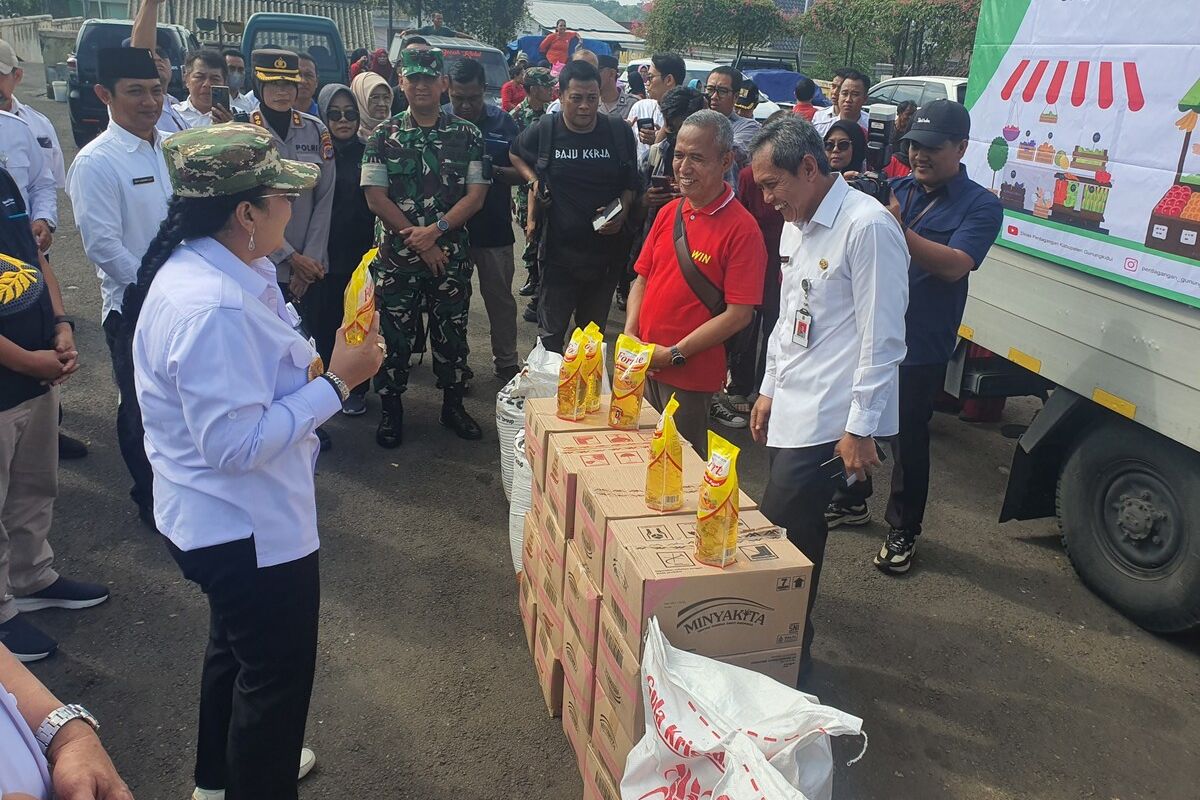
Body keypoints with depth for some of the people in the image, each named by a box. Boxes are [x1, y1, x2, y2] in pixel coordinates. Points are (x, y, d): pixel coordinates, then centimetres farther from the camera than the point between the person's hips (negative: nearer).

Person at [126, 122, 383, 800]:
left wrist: (310, 367, -2)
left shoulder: (203, 268, 0)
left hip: (226, 519, 11)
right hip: (250, 528, -11)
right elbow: (234, 444, -31)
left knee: (237, 646, 30)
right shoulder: (211, 307, -31)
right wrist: (336, 383, -25)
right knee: (278, 674, 11)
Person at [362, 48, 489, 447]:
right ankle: (391, 410, 20)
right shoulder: (383, 136, 1)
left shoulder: (467, 135, 3)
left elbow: (476, 194, -3)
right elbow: (375, 197, -5)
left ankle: (453, 404, 26)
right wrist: (420, 243, -11)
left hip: (451, 253, 1)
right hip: (397, 254, 0)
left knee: (451, 331, 9)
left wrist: (435, 230, -15)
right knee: (394, 335, 5)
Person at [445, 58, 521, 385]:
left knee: (500, 297, 9)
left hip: (494, 229, 1)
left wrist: (495, 171, -17)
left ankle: (506, 363, 22)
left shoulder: (503, 122, 0)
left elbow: (522, 173, 1)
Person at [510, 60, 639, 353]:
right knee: (551, 334, 4)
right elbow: (515, 154, 17)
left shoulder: (619, 132, -2)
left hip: (606, 249, 1)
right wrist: (535, 180, 0)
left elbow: (631, 184, 8)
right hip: (559, 249, -1)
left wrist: (622, 211, -11)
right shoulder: (545, 130, -4)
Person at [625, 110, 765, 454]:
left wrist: (674, 354, -15)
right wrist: (630, 335, -1)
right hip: (643, 366, 6)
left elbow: (739, 314, -16)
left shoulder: (742, 228, -14)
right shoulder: (668, 212, 6)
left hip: (691, 377, -6)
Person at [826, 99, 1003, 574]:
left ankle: (902, 531, 24)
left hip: (920, 348, -5)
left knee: (908, 439, 7)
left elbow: (954, 265, -23)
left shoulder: (980, 206, -7)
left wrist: (898, 228, -34)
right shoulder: (898, 189, 6)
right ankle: (852, 502, 39)